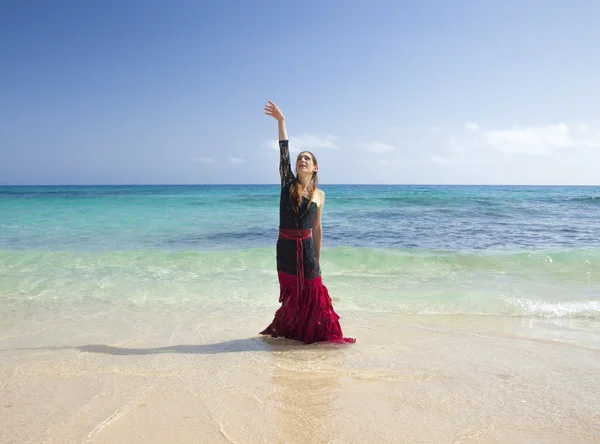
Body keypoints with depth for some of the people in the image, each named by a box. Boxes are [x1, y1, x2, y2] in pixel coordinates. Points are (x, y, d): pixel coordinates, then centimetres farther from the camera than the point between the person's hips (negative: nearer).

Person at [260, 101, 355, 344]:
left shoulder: (319, 195, 2)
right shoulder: (287, 183, -1)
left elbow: (317, 228, 6)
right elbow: (283, 151, -9)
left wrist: (318, 258, 8)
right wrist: (281, 120, -15)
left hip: (306, 248, 0)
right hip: (285, 246, 0)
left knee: (312, 292, 3)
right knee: (290, 292, 12)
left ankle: (316, 333, 20)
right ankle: (288, 329, 34)